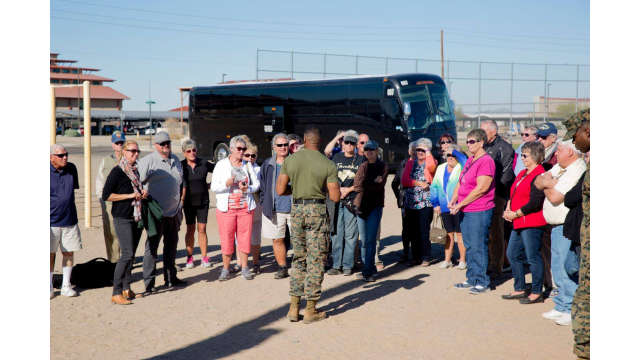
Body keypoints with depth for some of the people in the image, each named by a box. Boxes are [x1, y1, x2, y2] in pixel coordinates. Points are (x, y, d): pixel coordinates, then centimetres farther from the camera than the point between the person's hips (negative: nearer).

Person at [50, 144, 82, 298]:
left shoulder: (71, 168, 3)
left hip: (70, 220, 4)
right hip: (51, 221, -4)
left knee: (69, 253, 7)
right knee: (50, 254, 3)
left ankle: (66, 286, 18)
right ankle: (49, 287, 16)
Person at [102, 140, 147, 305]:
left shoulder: (136, 170, 14)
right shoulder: (117, 172, -9)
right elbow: (105, 196, -13)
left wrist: (143, 194, 5)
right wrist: (130, 195, -16)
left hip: (137, 217, 8)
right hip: (123, 218, -8)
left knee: (131, 254, 11)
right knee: (127, 254, -13)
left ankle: (126, 289, 19)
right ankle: (116, 293, -9)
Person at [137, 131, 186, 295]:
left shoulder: (176, 160, 13)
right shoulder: (148, 161, -10)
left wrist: (179, 208, 22)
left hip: (173, 212, 7)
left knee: (171, 245, 16)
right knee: (151, 247, -3)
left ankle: (170, 278, 28)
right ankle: (149, 283, 3)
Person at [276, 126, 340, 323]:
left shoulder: (289, 160, 1)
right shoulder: (328, 164, -7)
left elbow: (280, 190, 2)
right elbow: (335, 197, -8)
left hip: (297, 209, 3)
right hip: (317, 211, -3)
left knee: (298, 258, 15)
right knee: (316, 260, 5)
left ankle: (294, 307, 14)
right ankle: (311, 310, 9)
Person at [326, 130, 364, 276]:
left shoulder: (361, 160, 5)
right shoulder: (336, 157, 12)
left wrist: (348, 189, -7)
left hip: (353, 200, -2)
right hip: (336, 200, 2)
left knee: (350, 234, -2)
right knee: (336, 233, 3)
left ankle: (348, 265, 5)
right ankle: (336, 264, 9)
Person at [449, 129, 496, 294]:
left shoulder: (486, 161, -14)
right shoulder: (470, 161, 16)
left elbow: (481, 188, -20)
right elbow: (461, 182, 20)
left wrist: (461, 204, -16)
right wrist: (453, 200, 5)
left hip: (479, 212, -9)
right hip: (466, 212, 9)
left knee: (479, 247, -3)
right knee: (469, 246, 15)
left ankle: (482, 282, 6)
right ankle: (472, 279, 24)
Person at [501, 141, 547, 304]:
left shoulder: (539, 176, -15)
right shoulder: (522, 174, 17)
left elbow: (534, 203, -20)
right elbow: (513, 193, 20)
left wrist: (515, 214, -13)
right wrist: (508, 209, 3)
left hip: (531, 224, -10)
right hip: (519, 223, 10)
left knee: (533, 257, -3)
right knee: (512, 254, 14)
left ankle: (536, 293, 8)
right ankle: (519, 289, 24)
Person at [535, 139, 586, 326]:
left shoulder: (577, 171, -17)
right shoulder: (560, 167, 15)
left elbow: (555, 197, -22)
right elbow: (538, 181, 13)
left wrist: (547, 186, -2)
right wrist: (547, 181, -9)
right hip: (556, 226, 10)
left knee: (566, 269, -7)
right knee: (558, 268, 14)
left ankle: (573, 311, 1)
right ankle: (562, 307, 24)